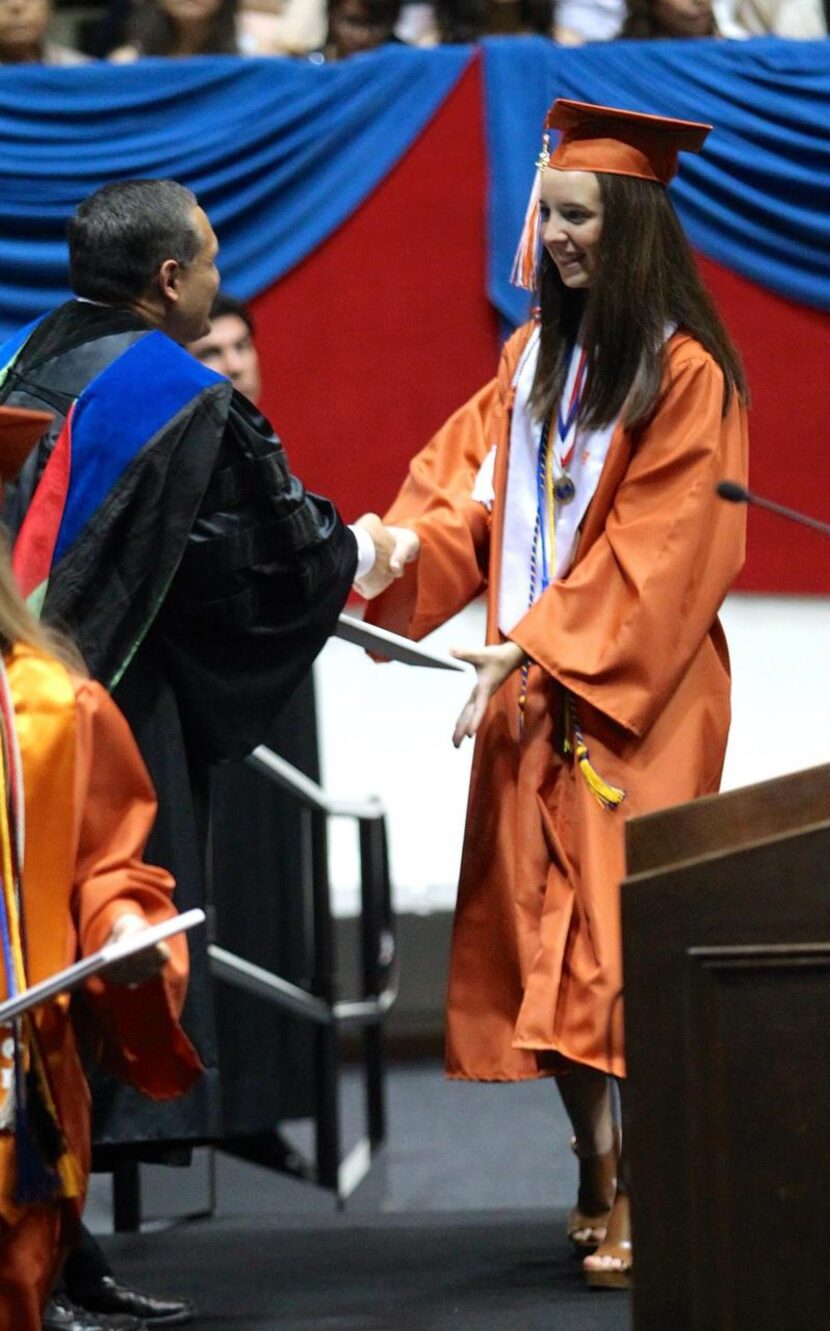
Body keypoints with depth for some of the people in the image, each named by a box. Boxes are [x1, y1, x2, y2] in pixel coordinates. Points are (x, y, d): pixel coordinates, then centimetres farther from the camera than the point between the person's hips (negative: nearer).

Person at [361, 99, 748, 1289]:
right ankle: (598, 1175, 15)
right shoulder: (536, 355, 11)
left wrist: (535, 648, -18)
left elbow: (656, 556, -14)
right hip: (532, 694, 7)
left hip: (634, 699, -7)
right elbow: (473, 479, 9)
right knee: (543, 932, 6)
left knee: (621, 941, -11)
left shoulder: (684, 375, -10)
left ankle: (644, 1202, -10)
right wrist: (405, 549, -10)